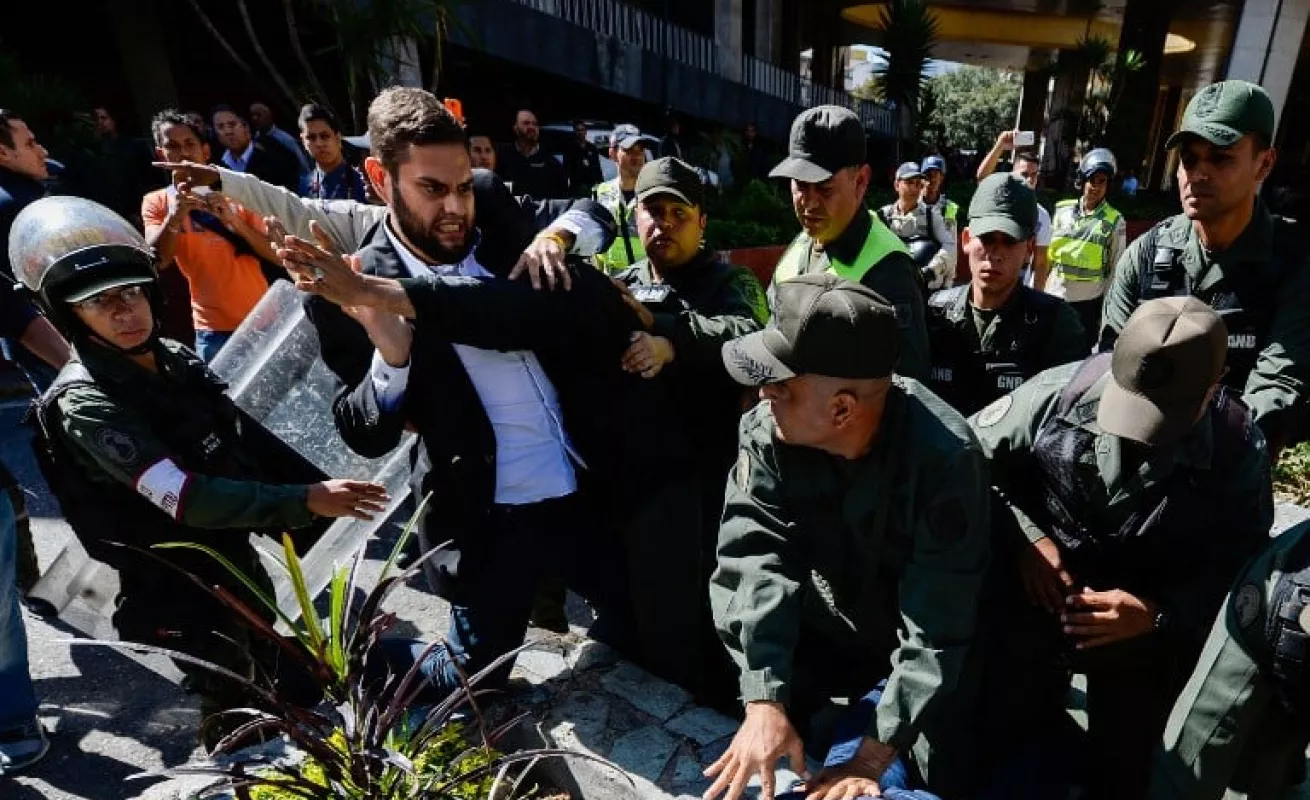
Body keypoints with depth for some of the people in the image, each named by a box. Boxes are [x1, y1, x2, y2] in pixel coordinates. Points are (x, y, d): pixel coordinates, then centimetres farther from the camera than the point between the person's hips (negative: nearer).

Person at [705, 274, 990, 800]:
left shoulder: (945, 458, -34)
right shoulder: (765, 432, -23)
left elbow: (937, 630, -31)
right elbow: (756, 559, -27)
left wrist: (871, 757, -32)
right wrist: (764, 702, -37)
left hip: (927, 644, -2)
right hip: (831, 627, 3)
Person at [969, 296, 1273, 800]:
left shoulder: (1238, 450, -17)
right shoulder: (1059, 393, -23)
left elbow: (1239, 565, -10)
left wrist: (1159, 613, -25)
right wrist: (1024, 537, -21)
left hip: (1147, 643, 0)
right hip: (1034, 612, 0)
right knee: (1011, 741, 20)